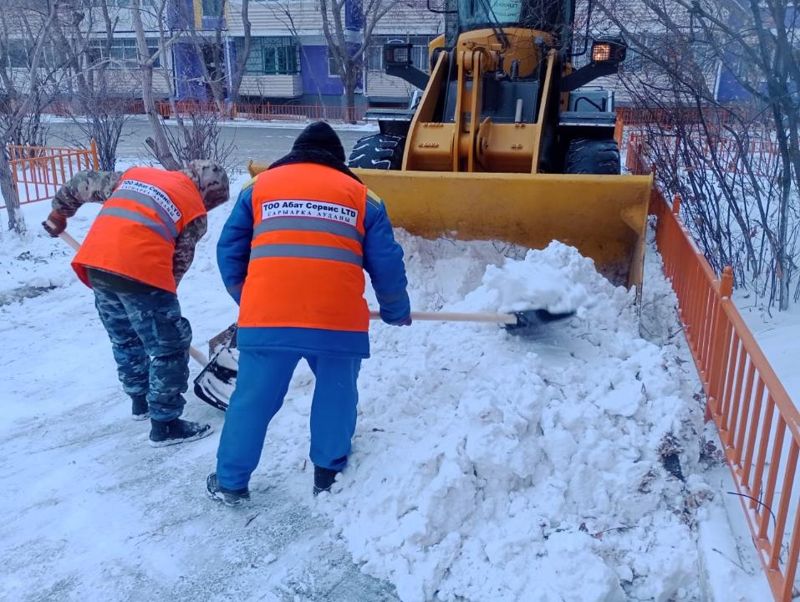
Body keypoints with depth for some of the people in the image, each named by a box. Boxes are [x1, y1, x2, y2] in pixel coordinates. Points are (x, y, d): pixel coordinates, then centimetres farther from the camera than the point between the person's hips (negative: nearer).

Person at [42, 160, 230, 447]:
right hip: (141, 272, -7)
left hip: (95, 264, 7)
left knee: (125, 339, 25)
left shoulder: (135, 173, 23)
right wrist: (162, 294, 19)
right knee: (170, 347, 6)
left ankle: (141, 401, 42)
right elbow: (179, 262, 8)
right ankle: (165, 423, 12)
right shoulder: (195, 211, 8)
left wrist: (59, 211, 44)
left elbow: (84, 183, 31)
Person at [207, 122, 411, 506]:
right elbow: (387, 264, 14)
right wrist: (396, 311, 29)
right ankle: (328, 476, 31)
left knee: (253, 399, 13)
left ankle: (230, 483, 25)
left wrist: (245, 299, 32)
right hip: (339, 319, 0)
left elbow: (229, 250, 19)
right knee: (336, 396, 20)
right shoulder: (361, 195, 17)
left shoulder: (259, 186, 19)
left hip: (267, 316, 1)